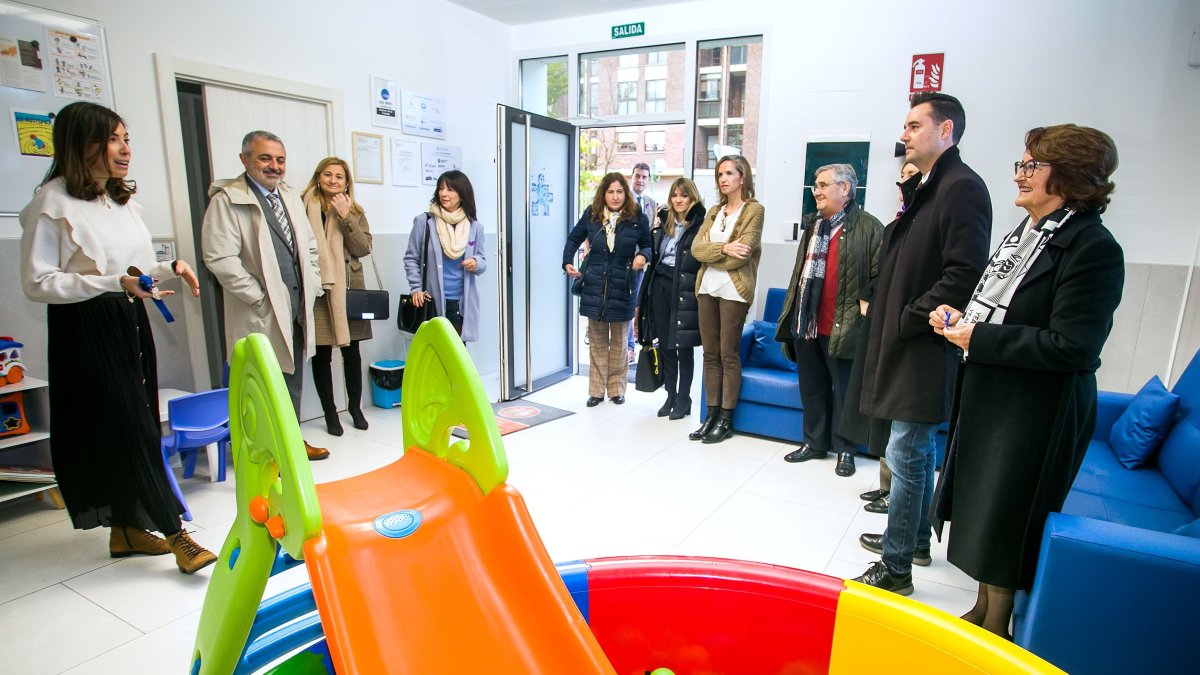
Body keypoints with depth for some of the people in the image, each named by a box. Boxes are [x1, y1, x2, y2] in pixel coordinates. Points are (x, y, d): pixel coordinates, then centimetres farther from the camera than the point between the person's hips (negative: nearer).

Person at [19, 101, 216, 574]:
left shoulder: (124, 200, 14)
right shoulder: (53, 203, -10)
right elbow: (36, 283, -13)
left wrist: (169, 268, 2)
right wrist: (114, 282, -23)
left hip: (130, 322, 8)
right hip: (85, 328, -7)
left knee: (131, 427, 11)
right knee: (130, 430, -6)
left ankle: (126, 529, 24)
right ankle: (174, 534, 0)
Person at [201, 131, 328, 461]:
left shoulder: (291, 197, 14)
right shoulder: (227, 200, -10)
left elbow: (309, 246, 19)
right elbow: (220, 258, -17)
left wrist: (313, 286, 8)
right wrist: (259, 297, -17)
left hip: (297, 308, 7)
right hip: (263, 313, -7)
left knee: (293, 380, 17)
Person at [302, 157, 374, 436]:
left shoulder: (355, 212, 10)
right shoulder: (303, 207, 0)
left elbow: (364, 249, -3)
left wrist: (345, 216, -10)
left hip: (349, 290, 3)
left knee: (351, 351, 11)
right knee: (322, 354, 2)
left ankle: (355, 407, 27)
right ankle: (330, 413, 17)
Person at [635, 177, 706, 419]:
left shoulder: (700, 225, -6)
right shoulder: (664, 223, 14)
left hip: (684, 289, -6)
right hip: (660, 285, 6)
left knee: (683, 346, 3)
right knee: (665, 344, 10)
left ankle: (684, 398, 15)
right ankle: (670, 396, 23)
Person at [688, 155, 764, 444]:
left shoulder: (754, 210, -3)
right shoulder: (714, 211, 16)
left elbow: (741, 254, -14)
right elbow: (696, 248, 2)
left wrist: (710, 254, -3)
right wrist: (724, 249, -14)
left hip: (733, 290, -6)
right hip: (706, 288, 6)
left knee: (729, 355, 0)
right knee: (710, 353, 8)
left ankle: (726, 419, 10)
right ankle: (711, 415, 16)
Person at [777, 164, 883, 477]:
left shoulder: (868, 227, -8)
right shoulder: (814, 224, 15)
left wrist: (866, 304, -16)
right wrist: (790, 315, 17)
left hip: (840, 327, -7)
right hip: (805, 323, 7)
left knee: (843, 389, 6)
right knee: (811, 388, 15)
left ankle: (844, 449, 21)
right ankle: (815, 442, 29)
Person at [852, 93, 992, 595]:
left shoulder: (962, 187, -13)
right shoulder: (922, 187, 15)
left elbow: (964, 275, -21)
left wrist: (907, 319, -16)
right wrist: (881, 307, 8)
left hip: (924, 348, -10)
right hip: (904, 343, 10)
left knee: (906, 455, -3)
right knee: (917, 453, 20)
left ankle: (895, 568, 10)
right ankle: (915, 539, 37)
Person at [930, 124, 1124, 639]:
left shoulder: (1092, 247, -18)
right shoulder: (1027, 230, 9)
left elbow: (1071, 346, -25)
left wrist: (977, 338, -21)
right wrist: (961, 318, 1)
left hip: (1037, 414, -9)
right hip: (988, 398, 9)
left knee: (1003, 523, 5)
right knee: (983, 512, 19)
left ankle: (994, 635, 26)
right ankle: (982, 611, 38)